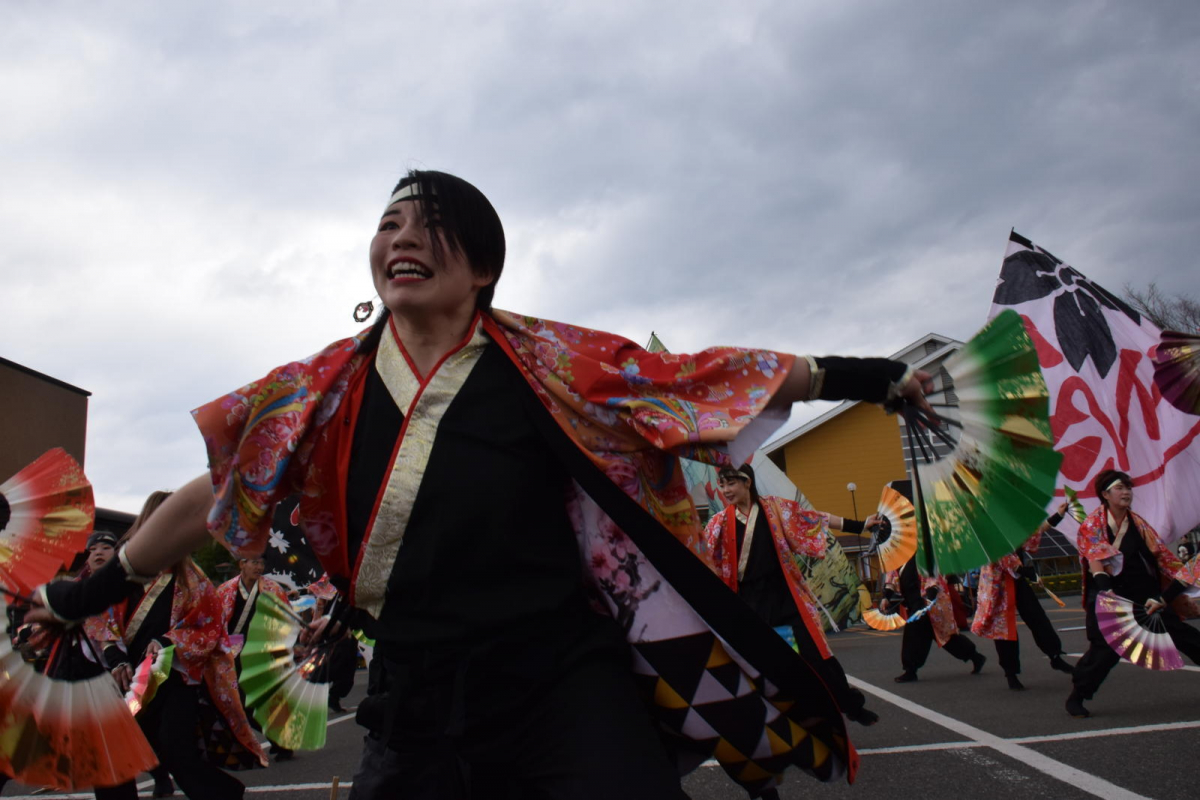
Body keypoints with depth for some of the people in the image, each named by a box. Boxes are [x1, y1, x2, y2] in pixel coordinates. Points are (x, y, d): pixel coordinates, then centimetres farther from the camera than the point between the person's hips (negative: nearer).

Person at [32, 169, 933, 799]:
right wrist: (98, 591, 23)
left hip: (567, 688, -2)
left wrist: (854, 376, 0)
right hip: (417, 708, 3)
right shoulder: (324, 390, 2)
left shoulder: (546, 364, -5)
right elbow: (214, 494, 13)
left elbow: (697, 377, -1)